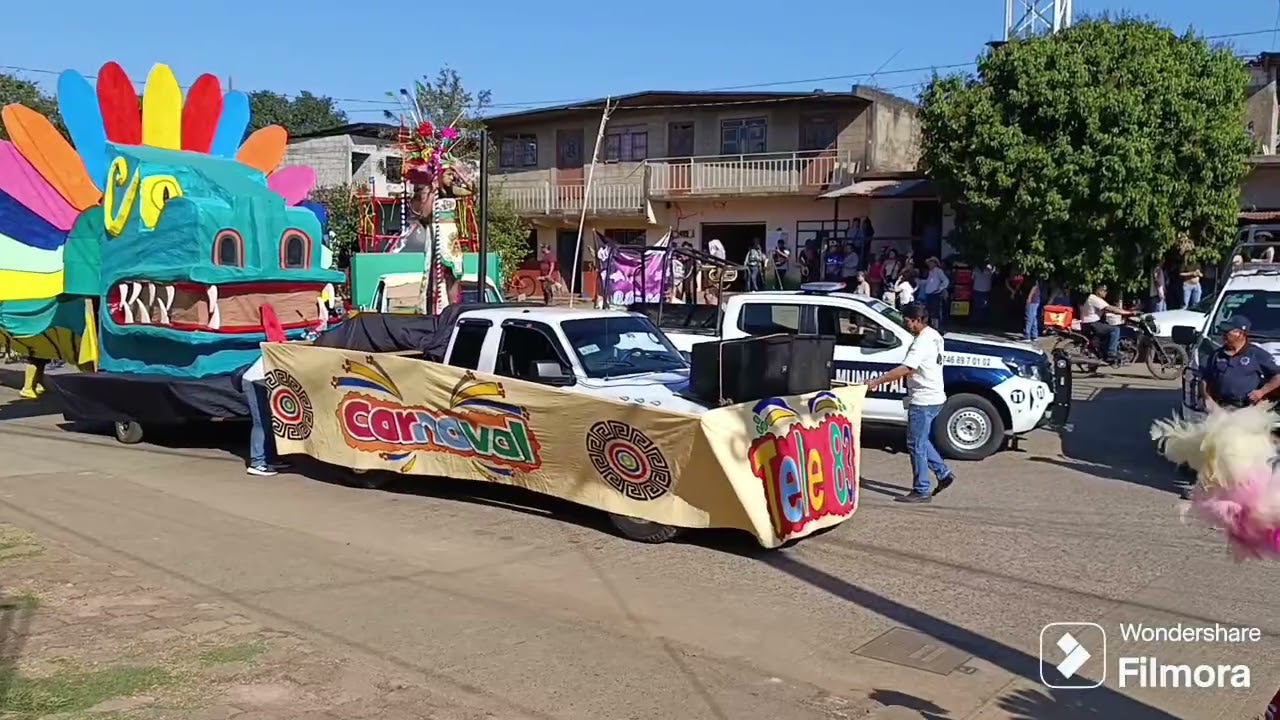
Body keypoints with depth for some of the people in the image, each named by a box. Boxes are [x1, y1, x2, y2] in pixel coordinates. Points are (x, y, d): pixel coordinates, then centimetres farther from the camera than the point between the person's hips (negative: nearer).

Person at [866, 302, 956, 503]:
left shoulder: (922, 342, -21)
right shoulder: (934, 336, 10)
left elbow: (906, 369, -30)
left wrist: (876, 381, -29)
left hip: (923, 400, -10)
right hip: (933, 397, 10)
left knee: (916, 445, -2)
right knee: (921, 441, 22)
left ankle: (921, 491, 4)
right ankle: (944, 473, 26)